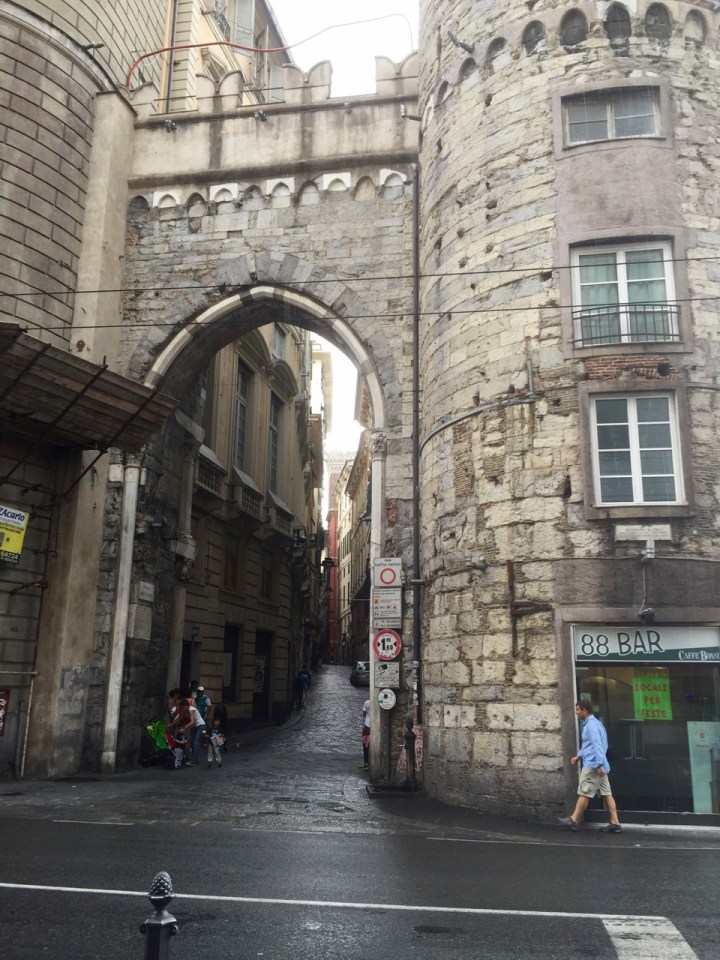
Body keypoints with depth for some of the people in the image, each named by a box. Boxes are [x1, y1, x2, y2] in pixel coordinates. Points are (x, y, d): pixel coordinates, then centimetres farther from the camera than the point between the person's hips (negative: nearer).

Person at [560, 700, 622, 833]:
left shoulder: (591, 725, -15)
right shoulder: (592, 723, 18)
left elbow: (597, 745, -23)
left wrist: (599, 764, -28)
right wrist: (578, 756, 27)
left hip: (593, 765, -10)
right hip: (598, 765, 10)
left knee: (584, 793, -2)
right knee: (606, 794, 6)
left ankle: (574, 820, 6)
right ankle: (615, 823, 4)